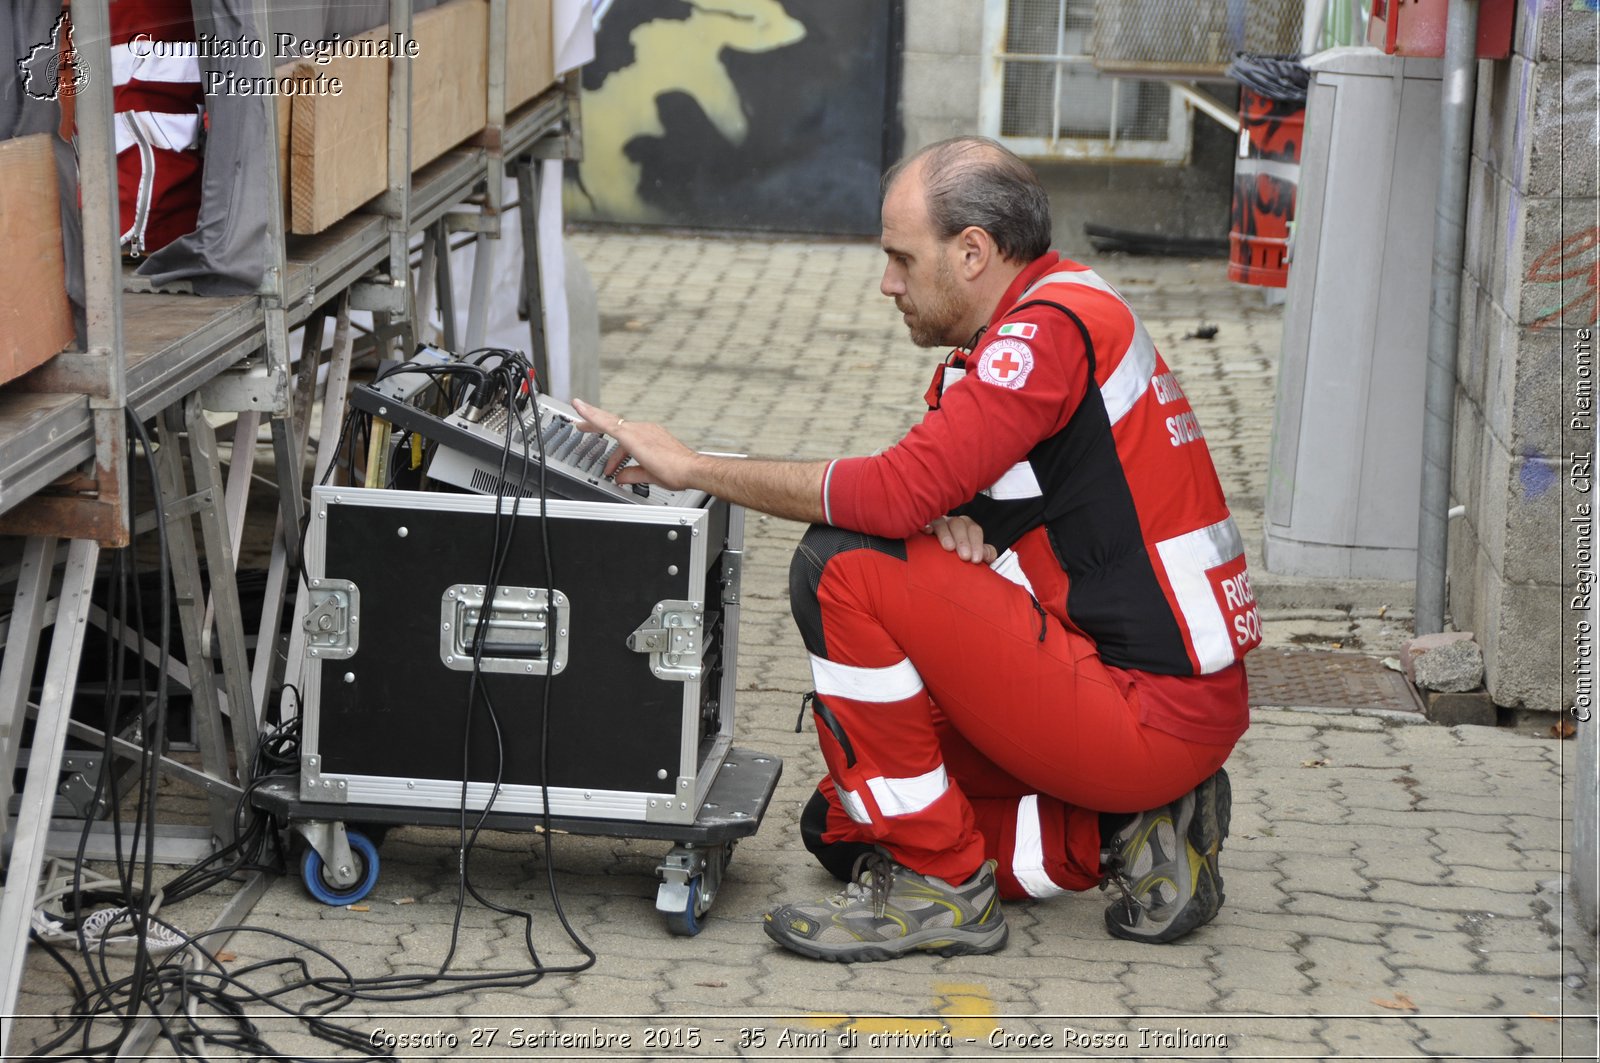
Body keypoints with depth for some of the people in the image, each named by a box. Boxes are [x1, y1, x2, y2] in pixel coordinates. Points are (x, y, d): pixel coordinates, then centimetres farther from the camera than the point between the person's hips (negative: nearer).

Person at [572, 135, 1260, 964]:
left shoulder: (1053, 327, -16)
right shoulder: (1029, 330, 15)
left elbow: (899, 491, -24)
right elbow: (930, 494, 17)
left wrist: (693, 467, -15)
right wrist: (947, 524, -9)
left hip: (1151, 713, -10)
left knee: (841, 570, -17)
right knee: (843, 825, 14)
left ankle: (940, 884, -9)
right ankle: (1118, 837, 8)